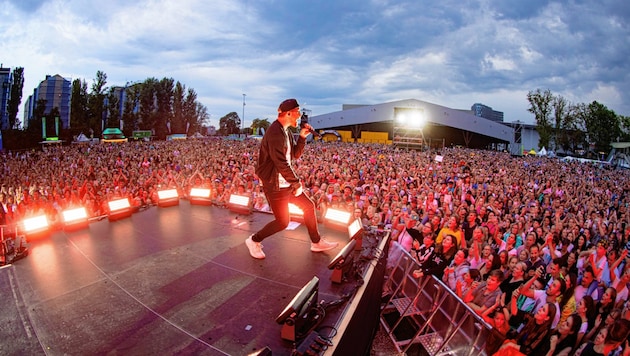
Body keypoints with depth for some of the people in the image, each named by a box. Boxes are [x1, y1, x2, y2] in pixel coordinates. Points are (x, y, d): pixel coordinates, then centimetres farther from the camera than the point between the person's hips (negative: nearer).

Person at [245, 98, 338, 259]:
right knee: (282, 222, 0)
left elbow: (295, 154, 15)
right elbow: (281, 163, -25)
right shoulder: (275, 132, -22)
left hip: (287, 182, 10)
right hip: (276, 185, -10)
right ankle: (254, 240, 22)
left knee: (309, 206, 13)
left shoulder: (286, 132, 10)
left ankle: (316, 242, 27)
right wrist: (297, 183, -16)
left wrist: (302, 137, 1)